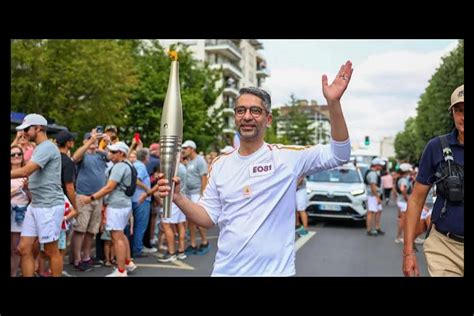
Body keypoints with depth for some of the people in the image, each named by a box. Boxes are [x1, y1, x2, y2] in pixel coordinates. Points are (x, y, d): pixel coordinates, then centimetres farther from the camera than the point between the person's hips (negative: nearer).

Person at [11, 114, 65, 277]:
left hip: (50, 207, -9)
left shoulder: (47, 147, -15)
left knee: (51, 250, 2)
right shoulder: (38, 148, 17)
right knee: (24, 249, 8)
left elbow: (25, 171, -23)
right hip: (34, 206, 9)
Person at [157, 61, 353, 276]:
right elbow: (208, 218, 6)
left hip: (275, 271, -3)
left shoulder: (287, 156, -6)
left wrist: (333, 103, -23)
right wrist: (178, 197, -12)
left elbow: (339, 155, -12)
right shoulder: (220, 165, 4)